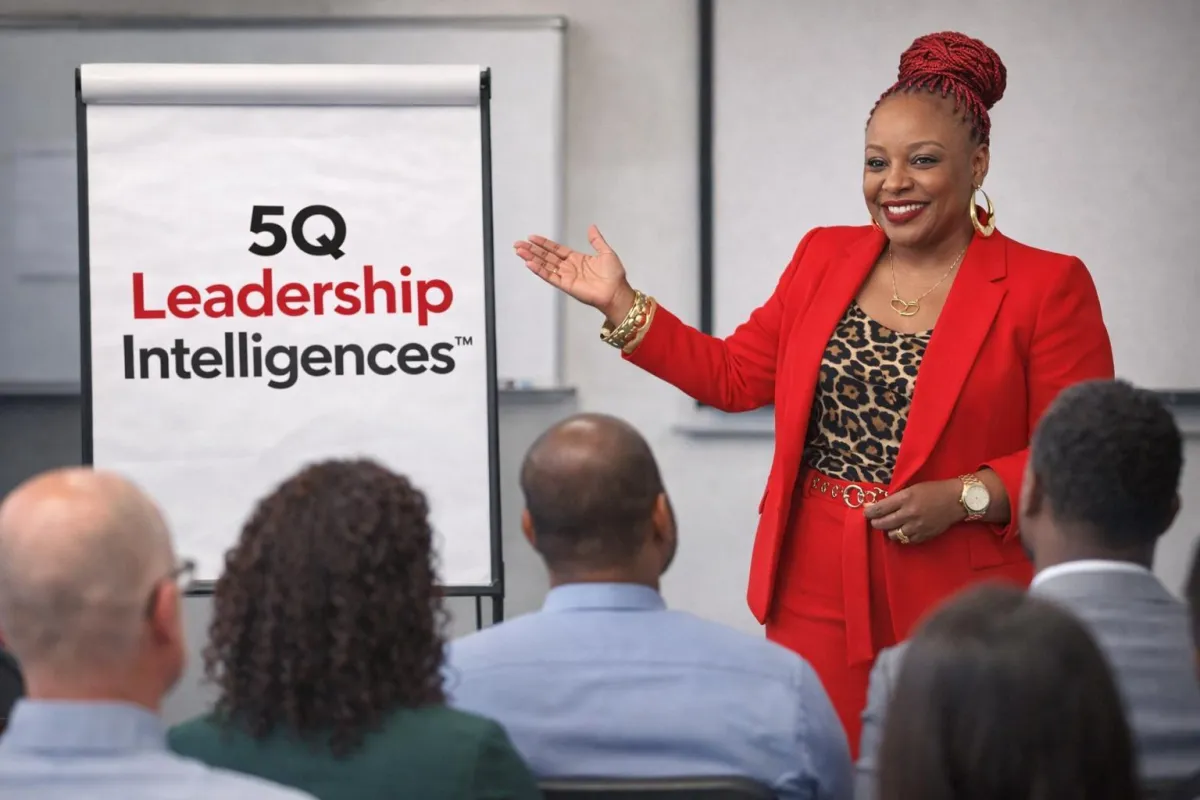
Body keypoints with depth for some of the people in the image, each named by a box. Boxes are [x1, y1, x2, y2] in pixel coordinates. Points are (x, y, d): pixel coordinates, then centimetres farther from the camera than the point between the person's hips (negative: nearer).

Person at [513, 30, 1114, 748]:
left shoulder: (1047, 287, -4)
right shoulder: (825, 258, 11)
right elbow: (736, 377, 16)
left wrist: (965, 499, -17)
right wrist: (619, 304, 10)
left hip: (958, 608, -4)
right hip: (817, 600, 4)